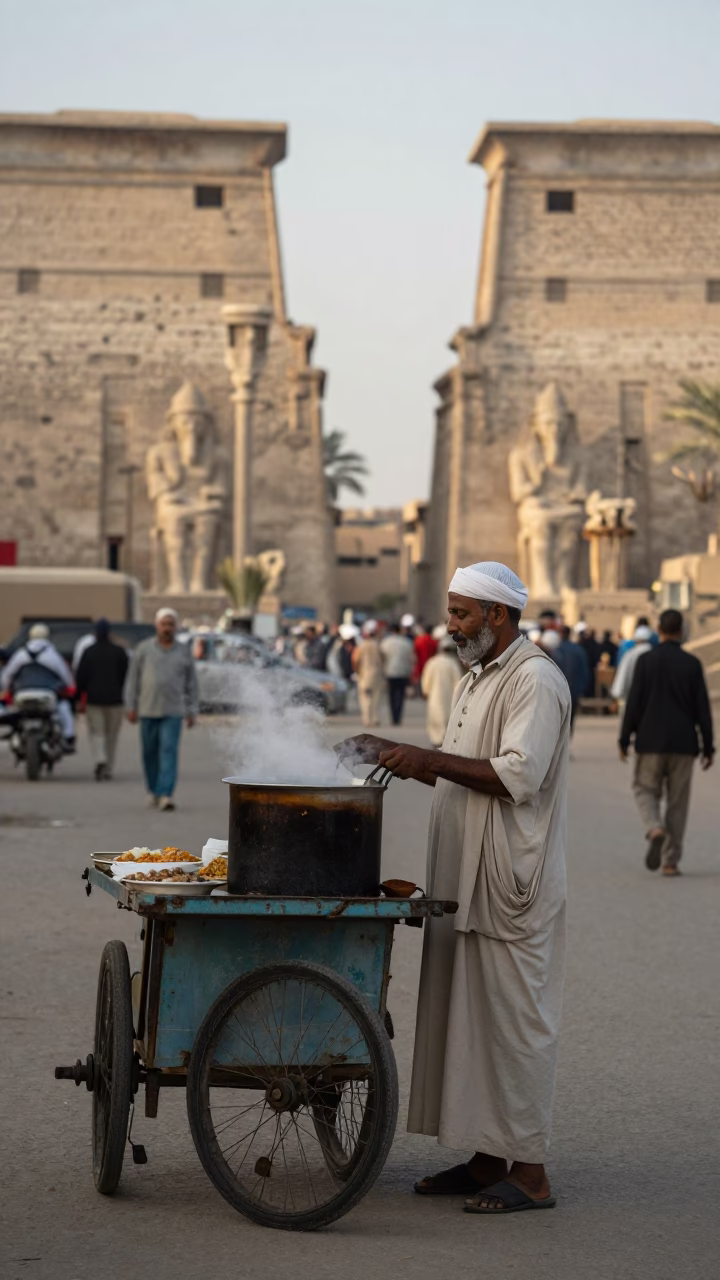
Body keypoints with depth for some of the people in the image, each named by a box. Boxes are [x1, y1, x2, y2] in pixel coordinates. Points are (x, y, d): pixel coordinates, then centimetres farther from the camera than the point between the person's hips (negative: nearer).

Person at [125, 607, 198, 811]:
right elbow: (133, 678, 6)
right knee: (150, 754, 7)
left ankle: (166, 794, -18)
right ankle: (153, 792, 24)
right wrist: (131, 706, 2)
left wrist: (192, 711, 6)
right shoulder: (144, 649, 5)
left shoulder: (183, 652, 7)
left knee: (169, 751, -12)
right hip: (148, 710, 1)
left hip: (173, 711, -1)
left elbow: (191, 684, 11)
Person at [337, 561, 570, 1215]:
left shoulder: (535, 681, -13)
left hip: (509, 889, -10)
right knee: (468, 1017, 11)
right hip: (465, 884, 10)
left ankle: (529, 1171, 1)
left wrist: (430, 759, -18)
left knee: (513, 1020, -5)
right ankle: (486, 1160, 18)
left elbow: (518, 775, -22)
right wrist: (392, 753, 13)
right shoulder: (477, 679, 19)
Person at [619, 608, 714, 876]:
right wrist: (708, 747, 5)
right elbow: (702, 709, -1)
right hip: (683, 743, 1)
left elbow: (634, 703, -5)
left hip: (650, 742, -1)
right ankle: (670, 861, 7)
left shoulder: (646, 660, -4)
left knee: (645, 790, 13)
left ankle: (655, 829, -17)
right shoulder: (692, 664, -2)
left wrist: (624, 740, 2)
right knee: (677, 801, 8)